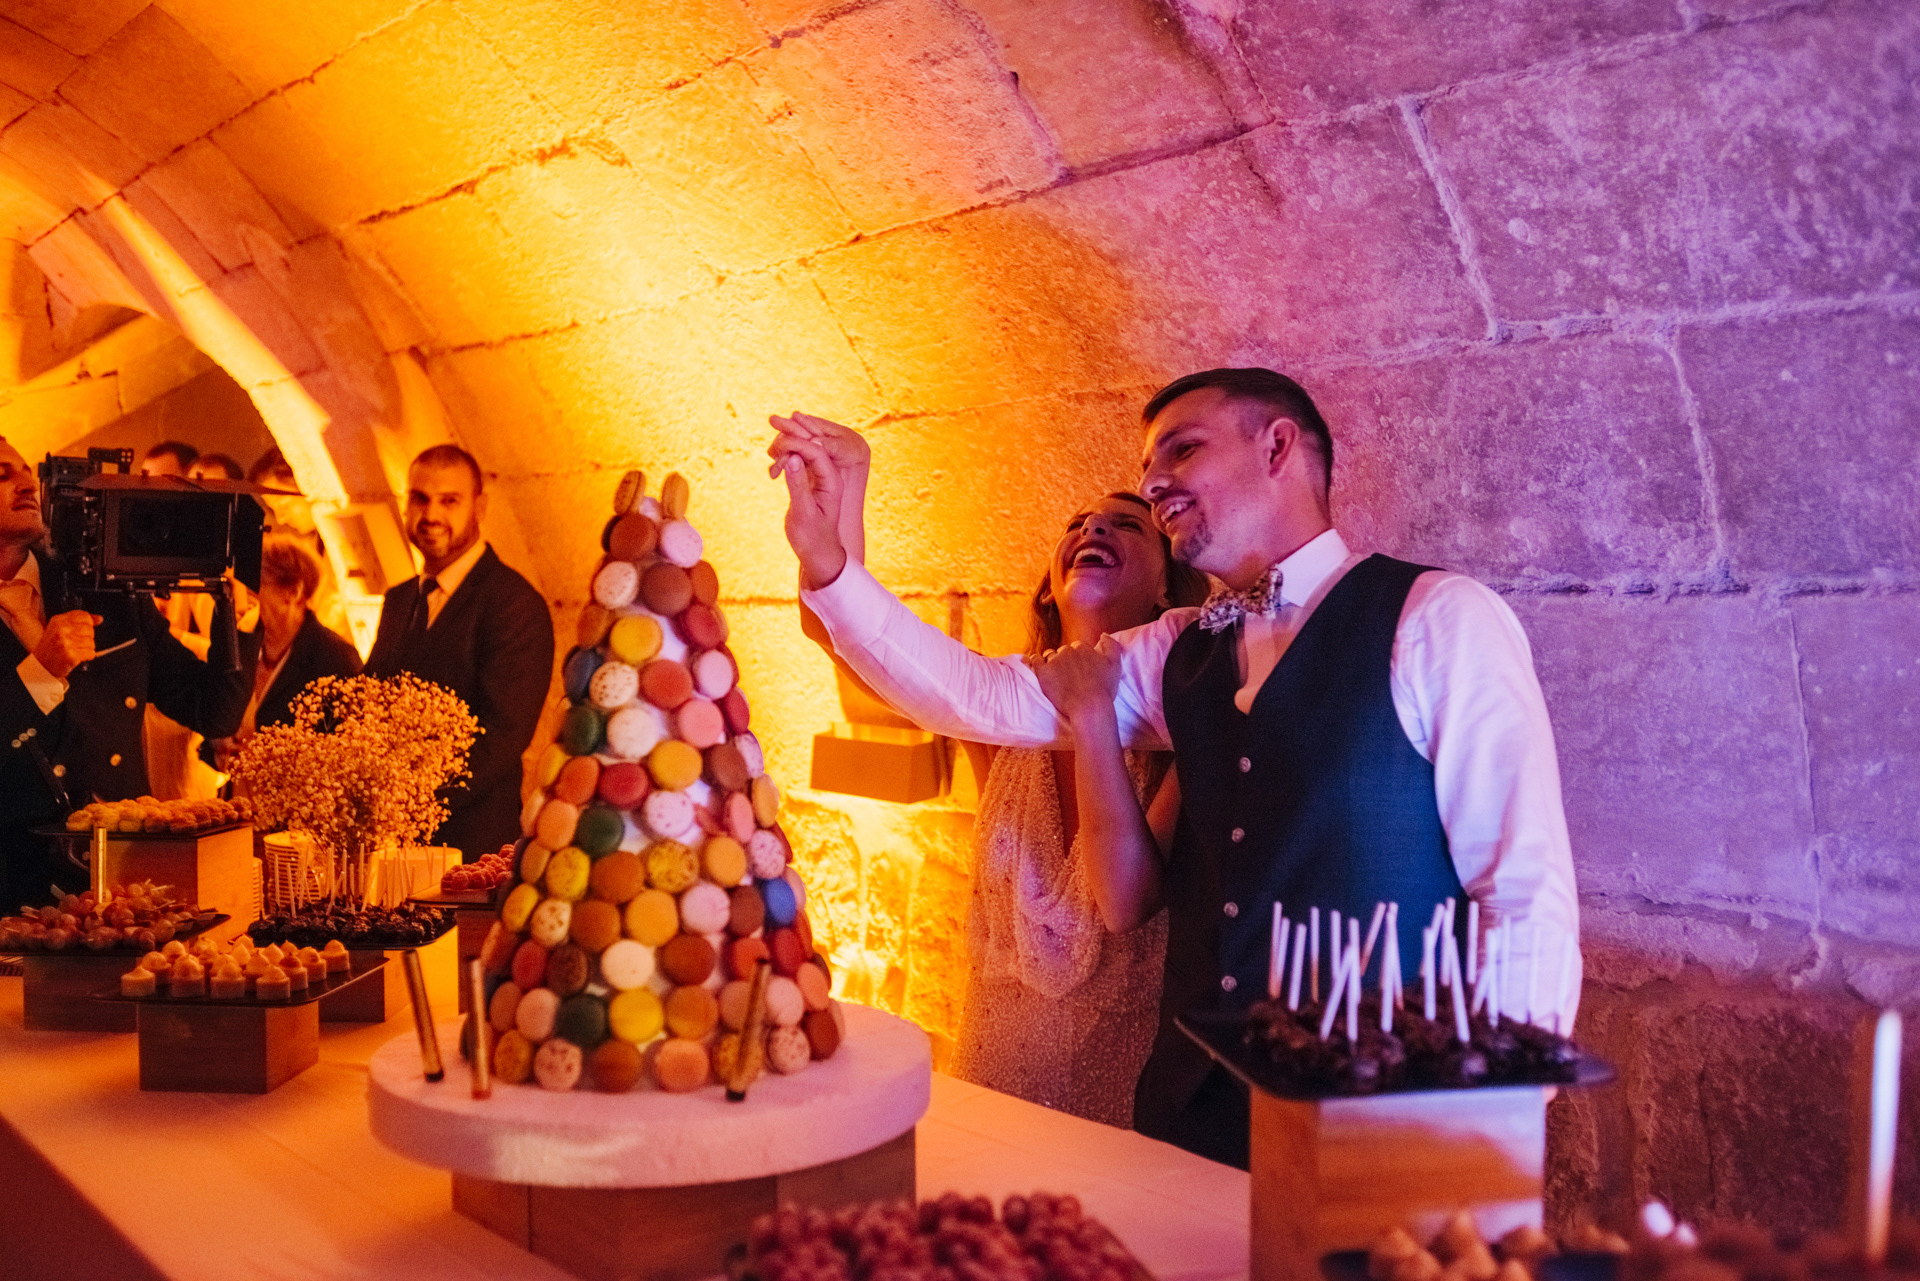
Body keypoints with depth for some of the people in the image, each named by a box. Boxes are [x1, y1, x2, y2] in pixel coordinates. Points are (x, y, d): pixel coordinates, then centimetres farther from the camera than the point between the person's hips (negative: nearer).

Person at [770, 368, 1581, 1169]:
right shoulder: (1177, 656, 10)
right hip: (1195, 1109, 5)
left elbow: (1530, 894, -11)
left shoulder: (1440, 621, -7)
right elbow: (980, 697, 7)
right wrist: (826, 562, -2)